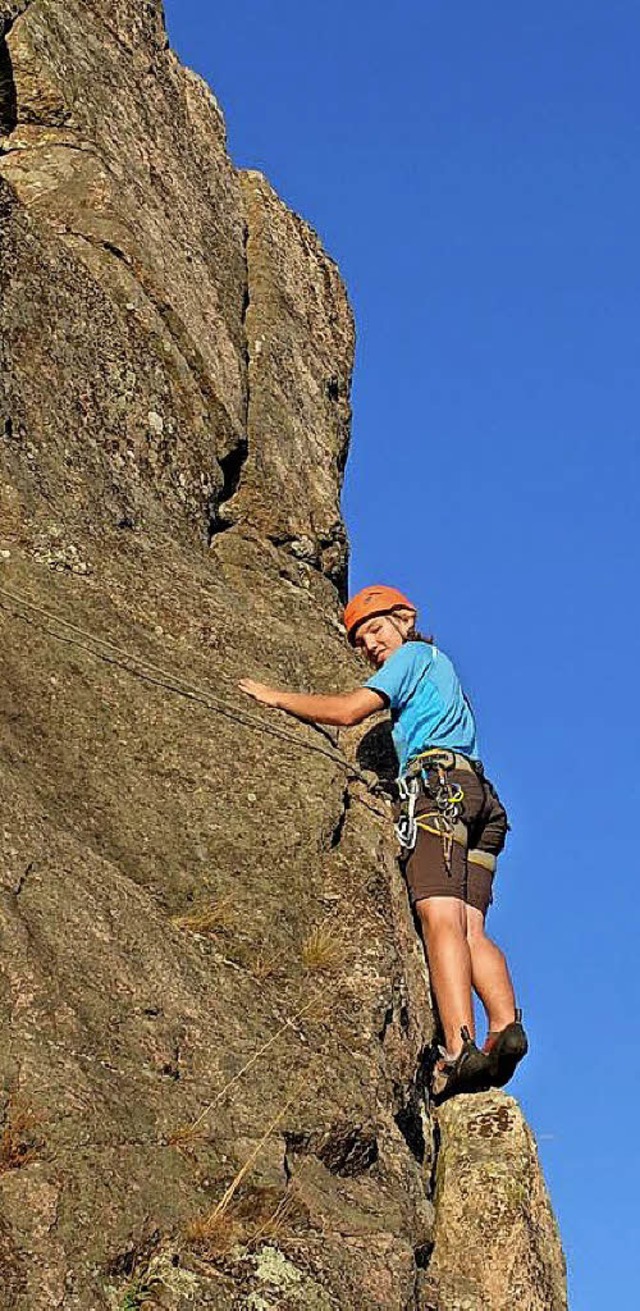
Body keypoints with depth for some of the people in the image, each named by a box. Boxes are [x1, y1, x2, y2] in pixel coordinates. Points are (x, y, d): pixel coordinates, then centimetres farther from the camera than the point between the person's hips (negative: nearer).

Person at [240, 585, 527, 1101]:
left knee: (441, 917, -22)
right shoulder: (443, 670, 38)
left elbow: (349, 711, 0)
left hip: (438, 785, -8)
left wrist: (277, 697, 9)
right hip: (476, 797, 8)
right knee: (470, 927, -8)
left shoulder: (416, 654, 12)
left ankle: (459, 1048, -37)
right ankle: (506, 1025, -31)